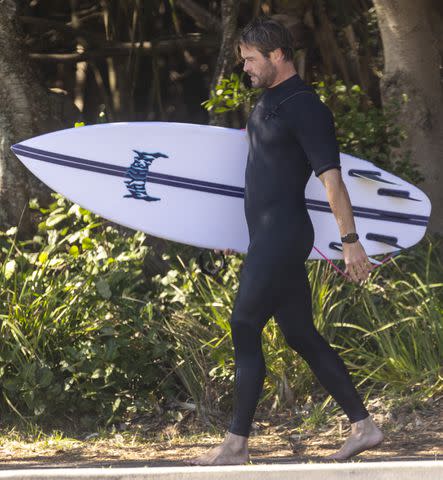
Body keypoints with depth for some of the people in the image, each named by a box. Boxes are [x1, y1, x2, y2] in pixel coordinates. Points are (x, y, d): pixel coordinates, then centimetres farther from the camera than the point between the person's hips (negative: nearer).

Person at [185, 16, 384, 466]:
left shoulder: (304, 107, -15)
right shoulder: (267, 102, 14)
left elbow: (331, 177, -19)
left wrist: (350, 240, -23)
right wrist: (237, 230, 29)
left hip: (282, 234, -10)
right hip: (267, 232, 10)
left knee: (244, 330, -8)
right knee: (301, 334, 11)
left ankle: (236, 444, -4)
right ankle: (363, 425, 16)